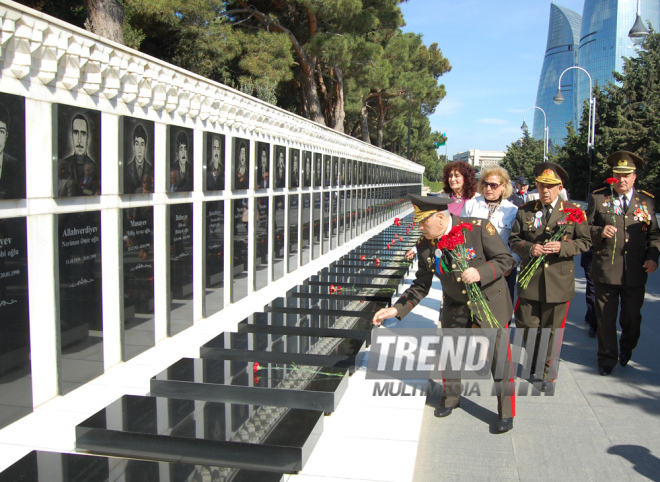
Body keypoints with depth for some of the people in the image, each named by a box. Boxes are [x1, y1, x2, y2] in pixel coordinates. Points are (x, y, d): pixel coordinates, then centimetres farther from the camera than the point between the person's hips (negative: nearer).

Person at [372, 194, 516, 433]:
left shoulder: (478, 228, -25)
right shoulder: (425, 245, -12)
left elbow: (505, 259, -17)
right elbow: (421, 286, -6)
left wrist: (480, 272, -36)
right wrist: (395, 310, -16)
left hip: (490, 302, -4)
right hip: (455, 306, 4)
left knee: (499, 357, 3)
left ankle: (506, 413, 22)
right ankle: (450, 398, 42)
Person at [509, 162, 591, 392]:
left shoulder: (573, 211, 1)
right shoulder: (525, 211, 5)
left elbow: (585, 242, 2)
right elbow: (513, 240, 8)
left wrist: (562, 247, -16)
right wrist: (529, 248, -13)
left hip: (559, 281, -1)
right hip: (529, 280, 2)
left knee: (552, 330, 7)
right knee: (527, 327, 8)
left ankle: (548, 374, 24)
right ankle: (532, 366, 31)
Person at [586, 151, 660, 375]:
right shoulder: (598, 197, 3)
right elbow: (586, 228, 5)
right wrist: (599, 232, -15)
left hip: (636, 272, 2)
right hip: (605, 270, -1)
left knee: (632, 316, 13)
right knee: (605, 318, 6)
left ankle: (626, 348, 41)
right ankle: (607, 358, 23)